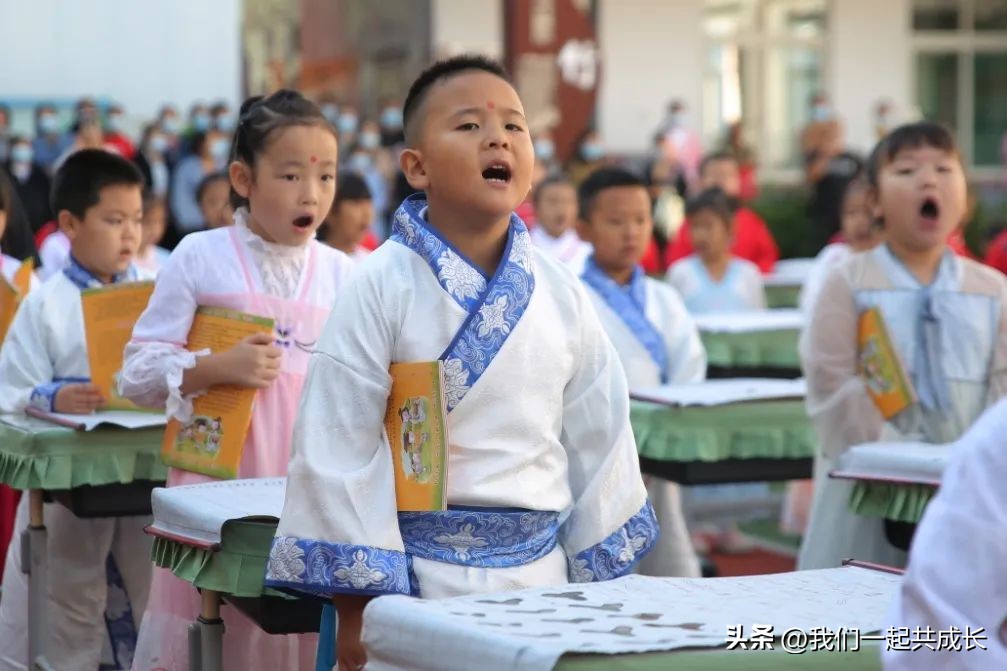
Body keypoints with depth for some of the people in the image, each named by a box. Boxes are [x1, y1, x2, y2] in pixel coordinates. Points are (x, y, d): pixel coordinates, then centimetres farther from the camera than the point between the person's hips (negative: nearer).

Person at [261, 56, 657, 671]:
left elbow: (599, 439, 9)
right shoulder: (383, 288, -9)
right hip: (416, 573, -4)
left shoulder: (561, 294, 3)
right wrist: (354, 604, -10)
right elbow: (338, 447, -9)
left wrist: (600, 583, 10)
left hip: (540, 572, 4)